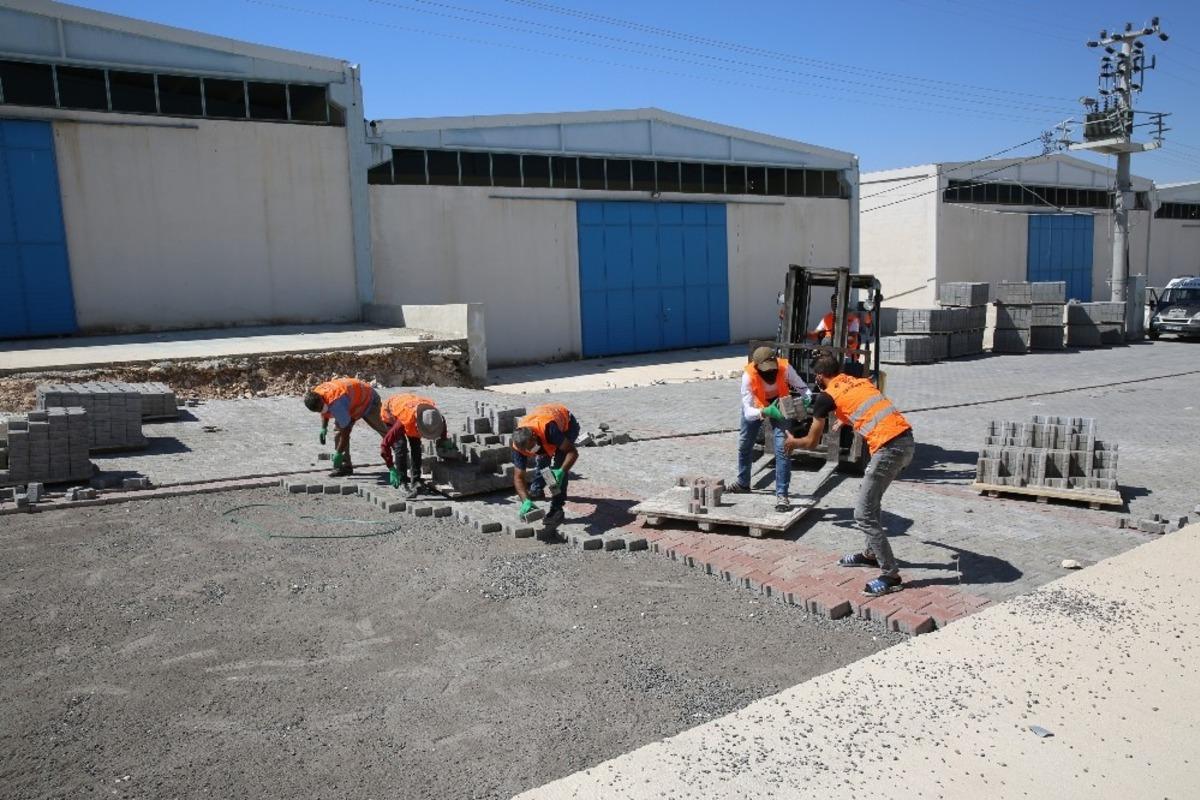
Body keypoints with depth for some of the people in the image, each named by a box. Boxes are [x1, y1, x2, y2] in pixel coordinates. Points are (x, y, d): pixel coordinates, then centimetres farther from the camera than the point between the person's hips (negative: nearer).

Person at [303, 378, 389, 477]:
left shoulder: (335, 402, -43)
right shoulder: (316, 395, -18)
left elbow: (345, 430, -37)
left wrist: (338, 453, -31)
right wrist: (323, 428, -8)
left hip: (368, 399, -8)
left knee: (383, 429, 2)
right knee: (338, 431, -6)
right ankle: (346, 466, -2)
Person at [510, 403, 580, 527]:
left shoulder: (549, 428, -45)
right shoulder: (519, 444, -29)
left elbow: (573, 452, -36)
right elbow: (518, 477, -23)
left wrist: (561, 472, -50)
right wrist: (526, 501, -36)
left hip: (567, 424, -5)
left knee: (558, 465, -20)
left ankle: (557, 509, -14)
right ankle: (536, 490, 38)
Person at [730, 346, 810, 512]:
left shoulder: (785, 368, -36)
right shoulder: (748, 376, -37)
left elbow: (802, 387, -24)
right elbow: (748, 412, -38)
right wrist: (765, 412, -57)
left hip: (780, 405, -1)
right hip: (756, 406, 1)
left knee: (782, 448, -17)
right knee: (744, 444, 17)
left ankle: (782, 494, -9)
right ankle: (743, 482, 42)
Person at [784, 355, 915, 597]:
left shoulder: (826, 396, 1)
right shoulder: (862, 381, 20)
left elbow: (811, 442, 10)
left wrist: (792, 442, 31)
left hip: (889, 448, -8)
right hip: (907, 440, 8)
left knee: (864, 515, 1)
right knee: (870, 496, 26)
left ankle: (891, 576, 5)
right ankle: (871, 554, 39)